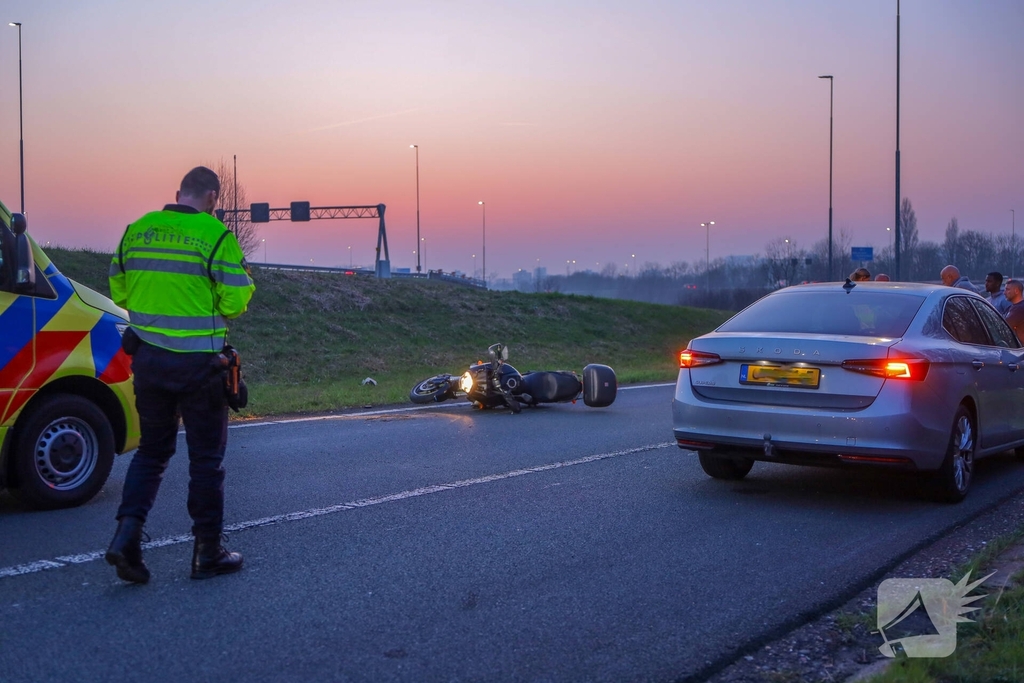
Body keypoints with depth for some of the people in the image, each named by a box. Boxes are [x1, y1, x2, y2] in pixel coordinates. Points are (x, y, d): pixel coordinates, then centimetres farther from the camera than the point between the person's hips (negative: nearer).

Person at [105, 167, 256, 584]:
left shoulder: (137, 230, 4)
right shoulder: (216, 237, -12)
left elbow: (118, 290, 11)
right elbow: (234, 302, -13)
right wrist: (245, 284, 8)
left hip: (148, 358, 5)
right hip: (198, 363, -5)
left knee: (152, 450, 18)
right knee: (206, 457, 7)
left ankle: (127, 533, 2)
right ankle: (209, 553, 14)